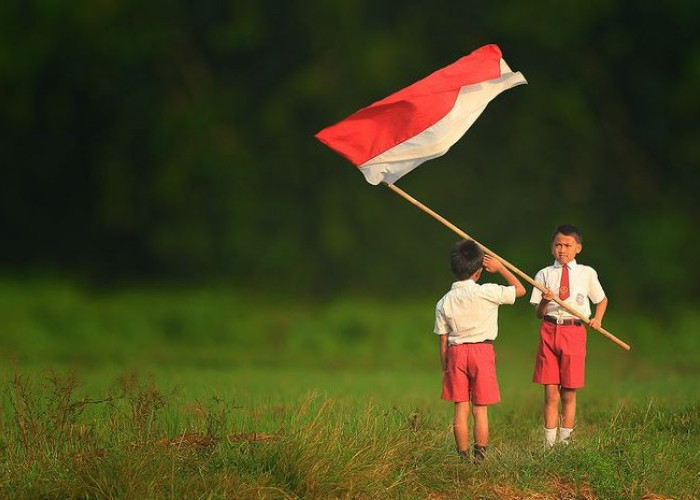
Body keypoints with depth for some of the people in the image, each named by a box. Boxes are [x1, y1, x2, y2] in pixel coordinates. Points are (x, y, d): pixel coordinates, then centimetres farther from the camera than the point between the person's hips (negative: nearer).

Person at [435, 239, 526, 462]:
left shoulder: (444, 303, 3)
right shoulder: (487, 292, -8)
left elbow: (443, 341, 7)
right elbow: (520, 290, 5)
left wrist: (445, 369, 15)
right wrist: (500, 268, 14)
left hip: (456, 353, 2)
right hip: (482, 351, -2)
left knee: (461, 409, 5)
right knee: (480, 409, 2)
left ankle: (463, 456, 6)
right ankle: (480, 455, -1)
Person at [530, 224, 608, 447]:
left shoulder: (587, 274, 7)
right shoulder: (544, 275, 7)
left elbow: (602, 299, 21)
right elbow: (538, 312, 6)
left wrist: (597, 318, 4)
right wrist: (545, 301, -15)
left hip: (575, 331, 0)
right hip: (549, 330, 0)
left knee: (569, 393, 2)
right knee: (551, 393, -1)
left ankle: (565, 439, 10)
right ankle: (549, 442, 1)